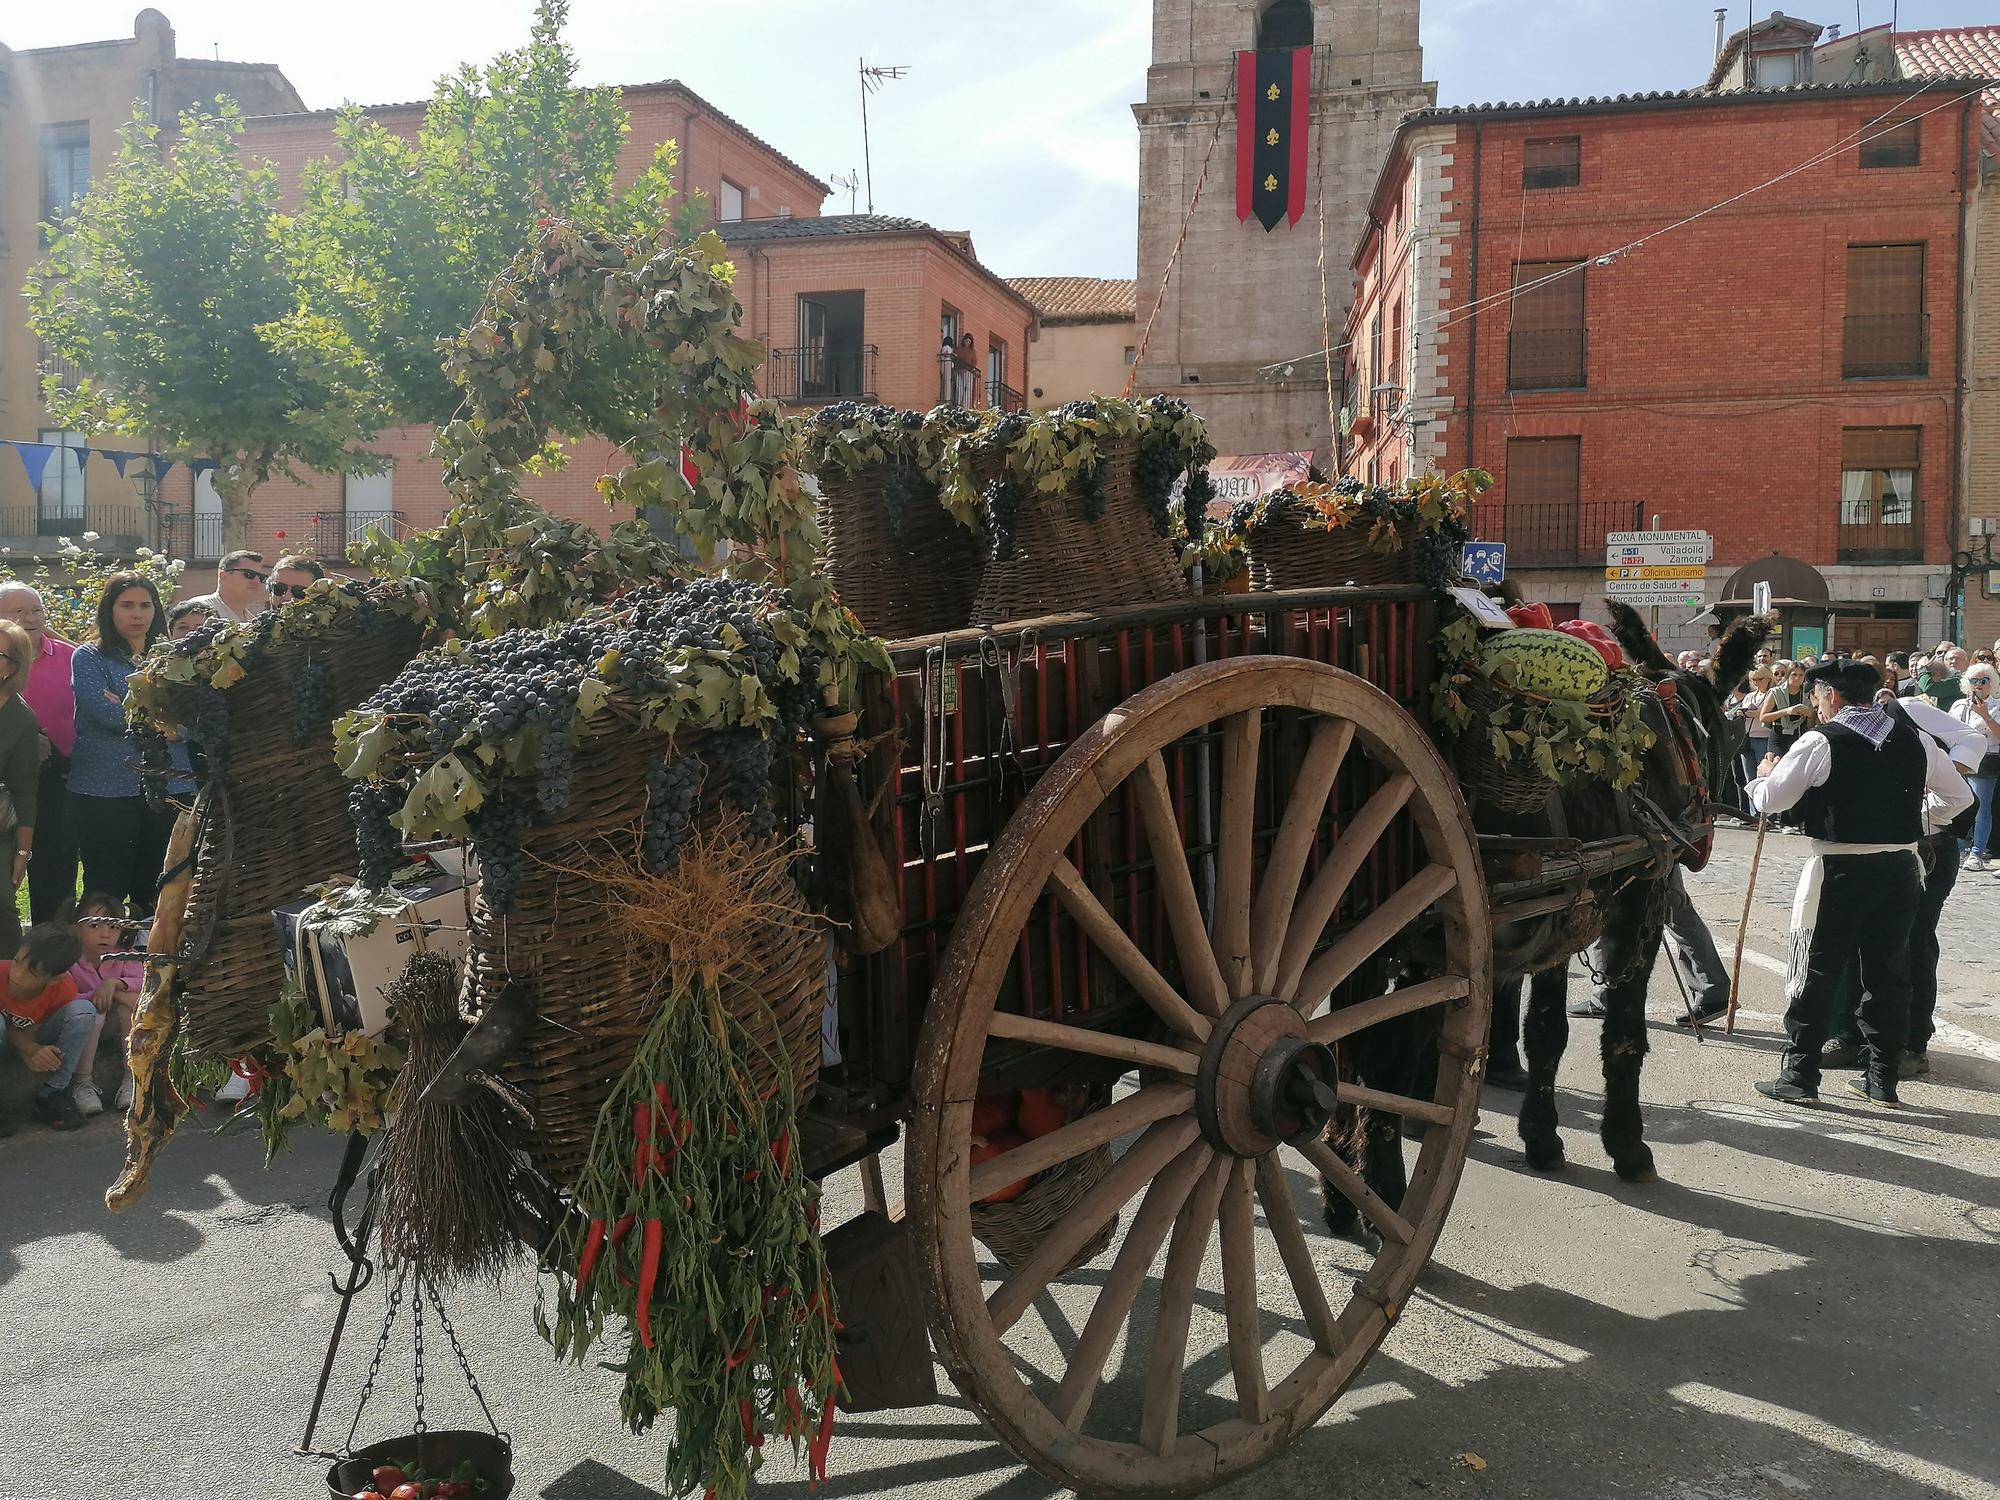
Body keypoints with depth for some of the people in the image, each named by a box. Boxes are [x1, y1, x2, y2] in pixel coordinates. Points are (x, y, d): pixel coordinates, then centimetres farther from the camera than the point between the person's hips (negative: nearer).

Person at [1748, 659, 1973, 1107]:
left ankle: (1798, 1078, 6)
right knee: (1889, 973, 13)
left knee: (1815, 973, 4)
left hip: (1839, 871, -5)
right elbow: (1959, 796, 16)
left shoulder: (1820, 742, -10)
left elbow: (1767, 801, -8)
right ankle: (1882, 1080, 19)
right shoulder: (1916, 740, 6)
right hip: (1901, 868, 5)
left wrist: (1764, 774, 12)